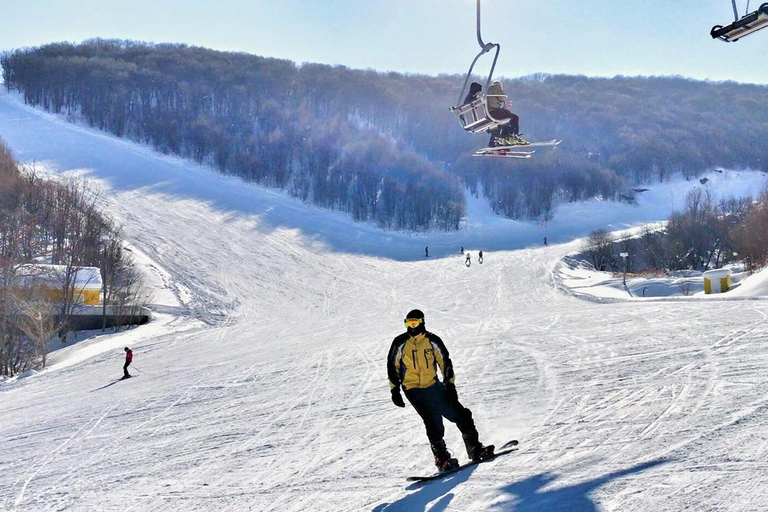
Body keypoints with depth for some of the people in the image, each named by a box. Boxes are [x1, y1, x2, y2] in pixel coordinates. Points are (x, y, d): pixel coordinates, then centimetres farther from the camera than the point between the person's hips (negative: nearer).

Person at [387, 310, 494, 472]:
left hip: (434, 386, 3)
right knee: (433, 422, -18)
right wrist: (395, 390, 2)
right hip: (414, 390, -3)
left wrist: (450, 384, 1)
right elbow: (392, 366, 5)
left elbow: (445, 361, 8)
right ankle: (442, 458, -10)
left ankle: (475, 449, 15)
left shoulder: (432, 340, 1)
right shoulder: (400, 343, -2)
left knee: (461, 415, 2)